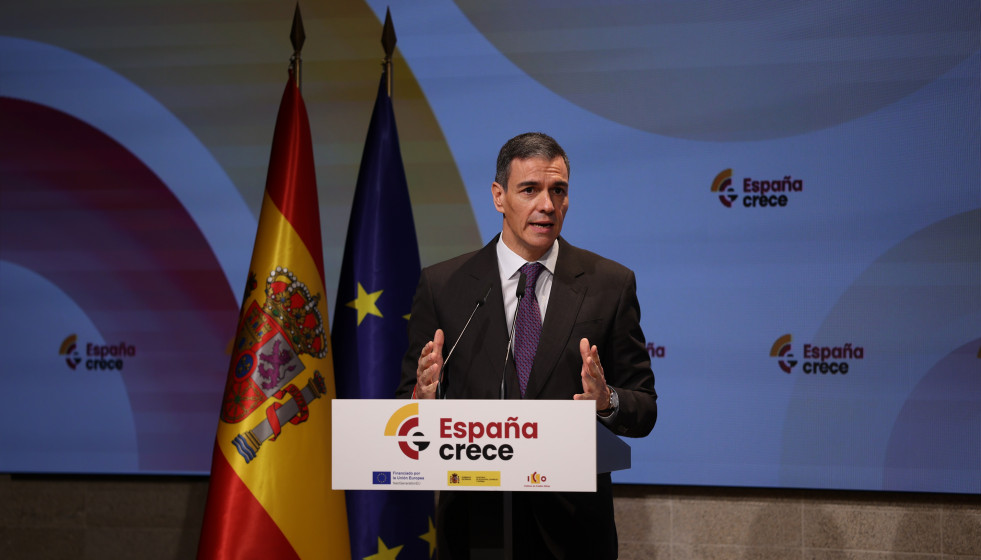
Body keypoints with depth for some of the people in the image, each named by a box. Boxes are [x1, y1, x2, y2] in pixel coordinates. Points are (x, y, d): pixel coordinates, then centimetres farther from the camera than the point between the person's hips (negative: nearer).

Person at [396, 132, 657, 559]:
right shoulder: (441, 285, 0)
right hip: (473, 521, 0)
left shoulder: (611, 284, 0)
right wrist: (423, 397, -20)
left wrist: (607, 401, -21)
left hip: (573, 525, 0)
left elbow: (644, 412, 0)